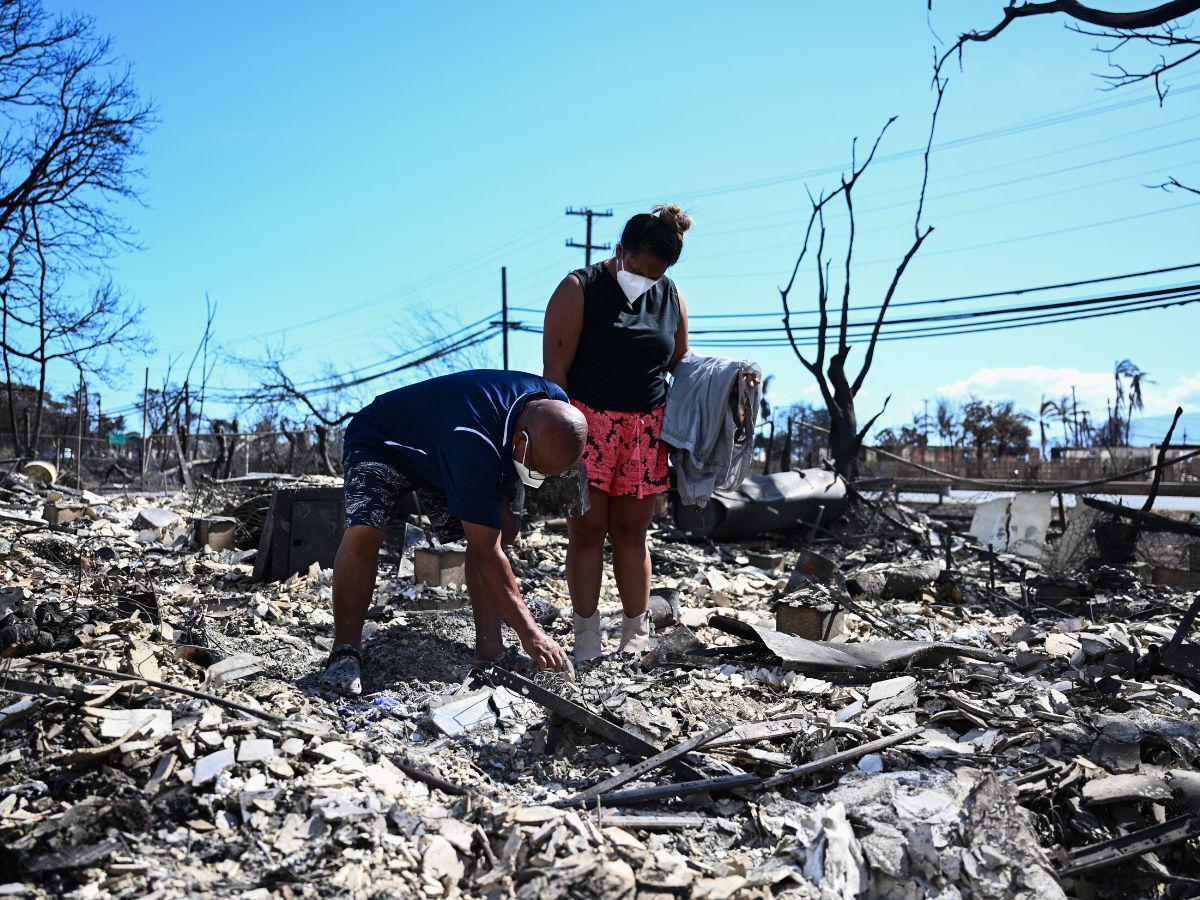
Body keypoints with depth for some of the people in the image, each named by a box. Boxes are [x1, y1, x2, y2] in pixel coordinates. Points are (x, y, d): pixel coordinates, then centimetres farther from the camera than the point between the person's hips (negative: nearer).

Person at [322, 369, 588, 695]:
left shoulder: (555, 407, -21)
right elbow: (486, 554, -40)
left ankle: (489, 644, -5)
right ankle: (345, 653, -18)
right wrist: (529, 632, -37)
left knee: (502, 527, -11)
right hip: (380, 443, -7)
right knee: (363, 531, -31)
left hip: (437, 454, 7)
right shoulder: (474, 444, -44)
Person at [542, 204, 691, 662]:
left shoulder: (670, 297, 10)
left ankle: (637, 636, 16)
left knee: (631, 531, 8)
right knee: (587, 529, -2)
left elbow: (680, 362, 18)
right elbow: (555, 367, -9)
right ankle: (586, 638, 8)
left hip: (645, 430, 4)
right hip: (587, 423, -3)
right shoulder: (579, 289, -5)